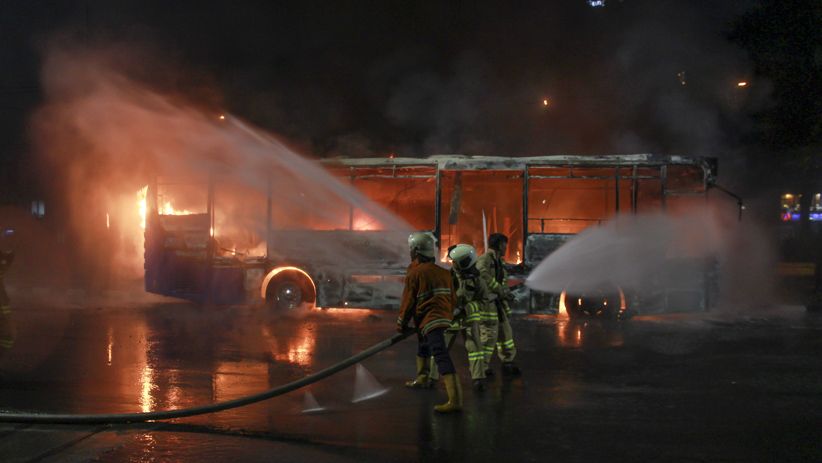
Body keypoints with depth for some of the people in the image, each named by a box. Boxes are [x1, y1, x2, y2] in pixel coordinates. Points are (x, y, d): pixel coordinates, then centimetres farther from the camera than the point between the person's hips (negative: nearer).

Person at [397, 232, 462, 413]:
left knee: (441, 356, -19)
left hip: (429, 320, -9)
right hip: (444, 317, 9)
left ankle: (455, 400, -30)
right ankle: (421, 377, 53)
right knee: (423, 345, 34)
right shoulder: (443, 272, 13)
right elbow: (452, 298, 17)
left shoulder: (414, 274, -7)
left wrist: (401, 324, 8)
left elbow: (408, 301, -5)